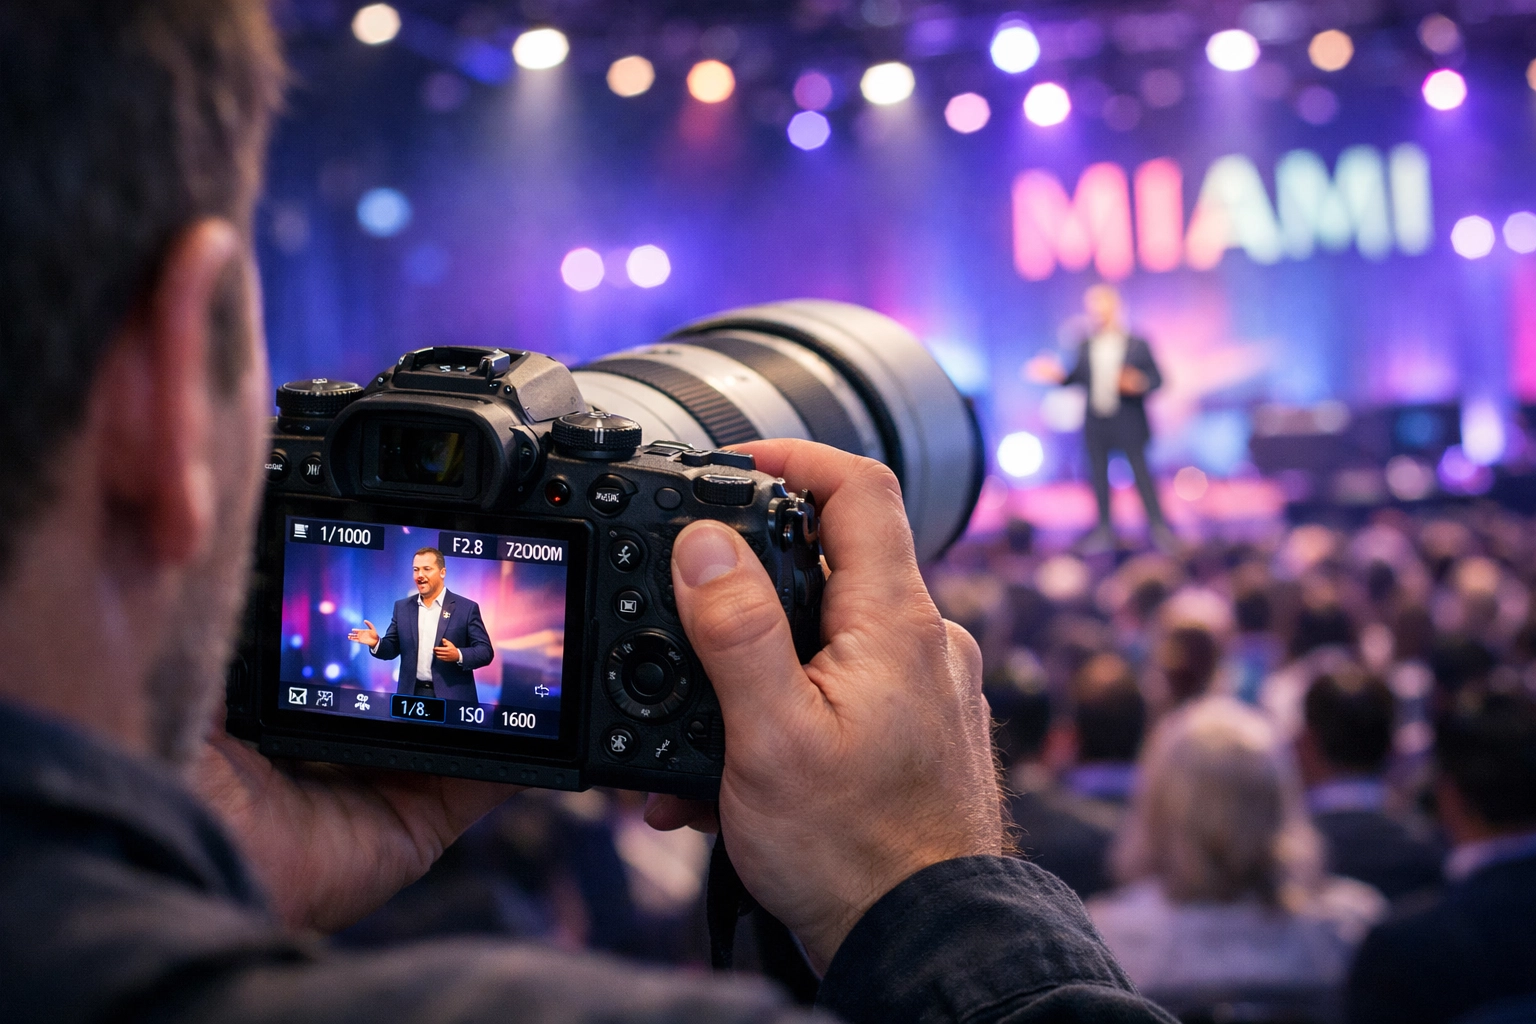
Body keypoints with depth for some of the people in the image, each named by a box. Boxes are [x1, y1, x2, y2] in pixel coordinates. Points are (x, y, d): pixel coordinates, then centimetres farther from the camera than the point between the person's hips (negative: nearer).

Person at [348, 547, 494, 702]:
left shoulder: (466, 608, -1)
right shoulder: (402, 607, 11)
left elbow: (485, 651, -4)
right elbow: (392, 648, 12)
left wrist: (458, 655, -21)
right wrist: (376, 643, -9)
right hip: (411, 696, 3)